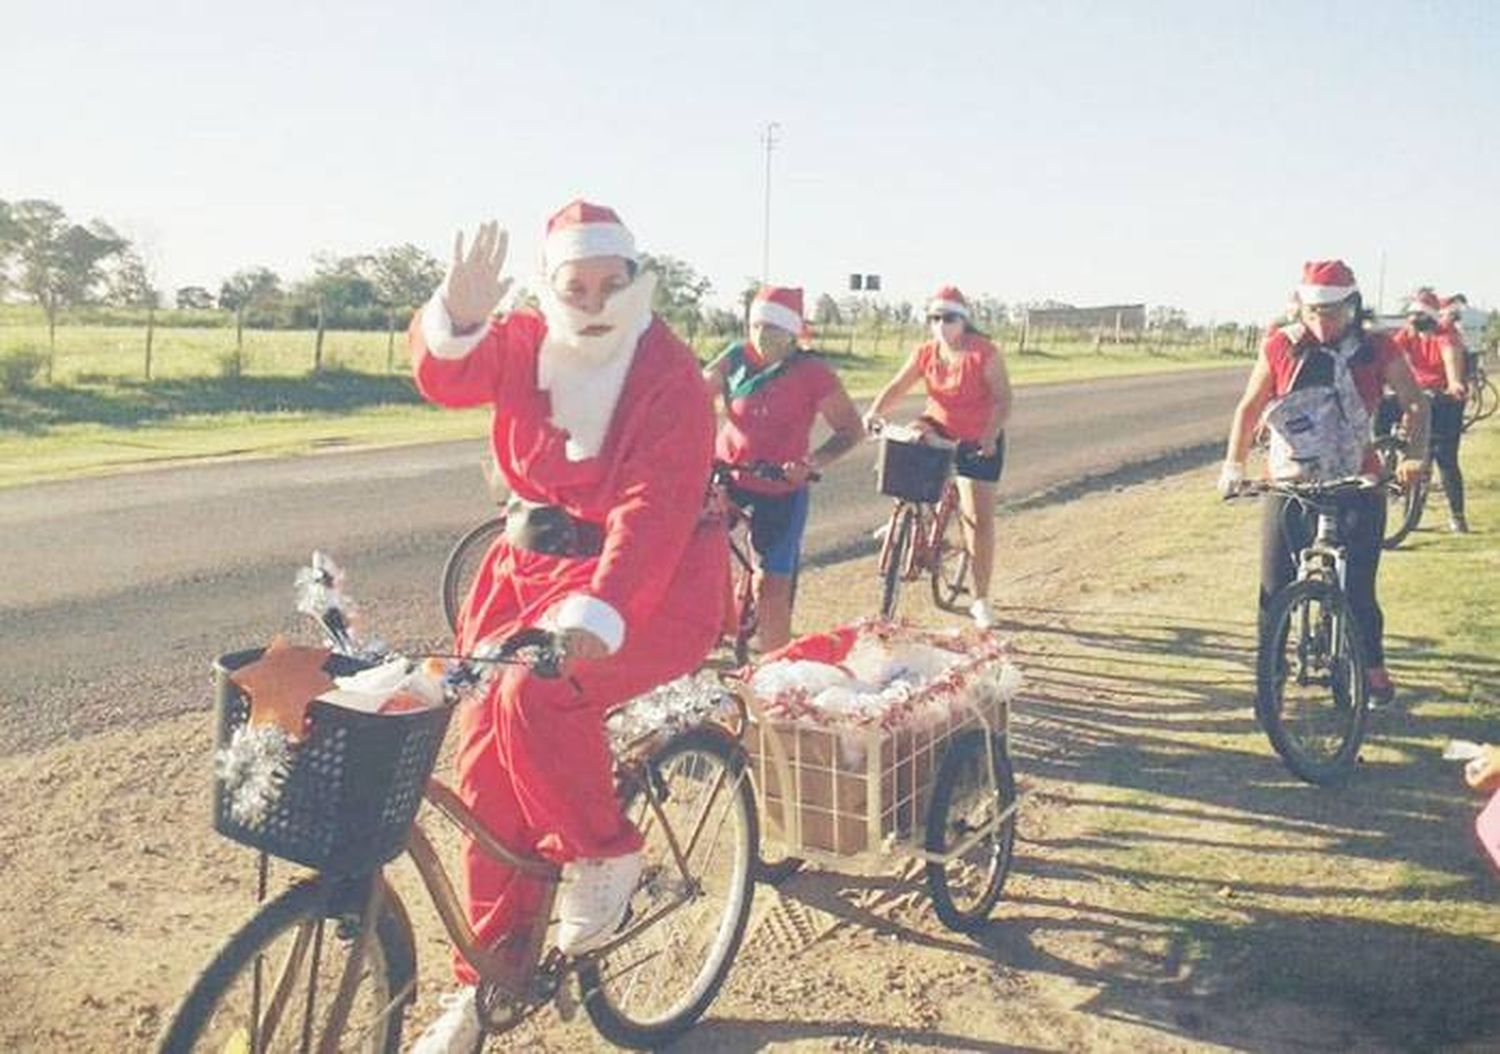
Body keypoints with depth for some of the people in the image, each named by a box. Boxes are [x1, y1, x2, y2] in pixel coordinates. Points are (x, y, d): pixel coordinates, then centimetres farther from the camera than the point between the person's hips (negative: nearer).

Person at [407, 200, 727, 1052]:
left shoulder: (671, 377, -14)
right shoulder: (525, 347, 3)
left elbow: (652, 509, -26)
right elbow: (446, 372, -15)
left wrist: (596, 614, -40)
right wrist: (457, 319, -37)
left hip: (648, 583, -5)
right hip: (531, 568, 6)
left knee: (535, 694, -32)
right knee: (488, 766, 3)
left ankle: (604, 854, -2)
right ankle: (487, 981, 21)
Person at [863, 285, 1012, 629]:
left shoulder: (985, 352, -18)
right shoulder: (925, 353, -5)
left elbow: (1002, 398, -21)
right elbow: (897, 386, -9)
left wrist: (990, 436, -34)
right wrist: (874, 412, -27)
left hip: (977, 442, -5)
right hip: (939, 431, 5)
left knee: (979, 520, -5)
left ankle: (981, 601, 8)